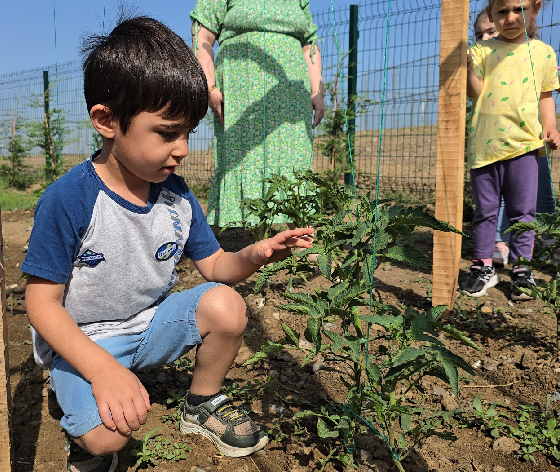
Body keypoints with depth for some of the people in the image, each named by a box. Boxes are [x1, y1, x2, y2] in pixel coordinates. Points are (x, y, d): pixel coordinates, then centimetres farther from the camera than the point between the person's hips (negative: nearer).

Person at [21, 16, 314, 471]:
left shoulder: (176, 194, -5)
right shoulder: (67, 201, -23)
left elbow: (214, 266, 1)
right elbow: (43, 303, -19)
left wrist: (254, 254, -22)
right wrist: (102, 368, -33)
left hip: (152, 323, 5)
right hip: (81, 340, -5)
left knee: (226, 305, -18)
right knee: (108, 432, -30)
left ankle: (203, 405, 11)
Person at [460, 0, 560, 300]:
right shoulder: (482, 50, 5)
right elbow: (476, 92, -5)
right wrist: (467, 62, -19)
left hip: (523, 143, 1)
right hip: (484, 143, 0)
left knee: (522, 211, 4)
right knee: (485, 210, 7)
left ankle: (521, 269, 16)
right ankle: (483, 267, 20)